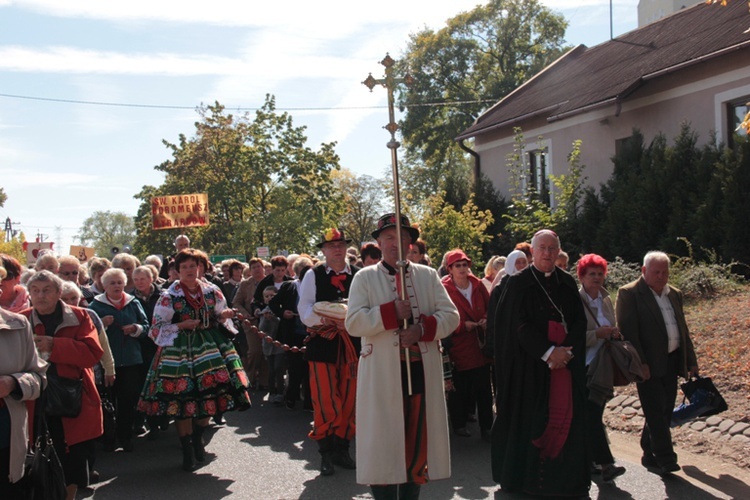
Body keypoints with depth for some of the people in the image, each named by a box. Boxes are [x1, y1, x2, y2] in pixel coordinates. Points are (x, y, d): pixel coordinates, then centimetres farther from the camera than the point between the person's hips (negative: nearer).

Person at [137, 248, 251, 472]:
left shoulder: (212, 291, 7)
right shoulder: (170, 296, -2)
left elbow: (221, 317, 16)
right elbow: (157, 327, -2)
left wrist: (224, 316, -7)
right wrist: (182, 325, -14)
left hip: (209, 345, 3)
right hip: (179, 349, -3)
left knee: (209, 392, 0)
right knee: (182, 398, -3)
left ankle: (198, 438, 26)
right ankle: (187, 451, 12)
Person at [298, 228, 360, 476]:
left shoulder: (359, 276, 6)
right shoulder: (313, 275, 4)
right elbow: (305, 310, -4)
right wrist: (328, 318, -21)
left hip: (353, 343, 2)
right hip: (322, 344, -2)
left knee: (349, 400, 9)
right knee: (324, 401, -4)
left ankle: (342, 449, 25)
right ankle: (326, 453, 12)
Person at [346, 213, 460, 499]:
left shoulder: (428, 275, 9)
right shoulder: (365, 278, 2)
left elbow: (450, 316, 3)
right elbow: (353, 323, -8)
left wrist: (422, 328, -15)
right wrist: (392, 312, -19)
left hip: (422, 371, 3)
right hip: (382, 375, -2)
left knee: (418, 439, 10)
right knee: (384, 442, 3)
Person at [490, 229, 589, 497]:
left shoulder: (567, 282, 11)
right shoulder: (518, 283, -1)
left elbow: (579, 321, 7)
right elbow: (519, 325, -7)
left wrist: (567, 350, -10)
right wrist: (548, 352, -15)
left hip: (566, 361, 4)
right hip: (530, 363, -3)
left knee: (564, 418, 1)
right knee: (530, 418, -1)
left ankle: (563, 474, 11)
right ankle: (526, 474, 11)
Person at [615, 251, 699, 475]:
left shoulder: (674, 294, 15)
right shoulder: (629, 294, -7)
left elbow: (683, 330, 20)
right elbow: (628, 331, -13)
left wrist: (691, 360, 15)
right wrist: (639, 363, -19)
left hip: (671, 362, 7)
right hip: (649, 364, -7)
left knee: (664, 411, 11)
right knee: (656, 411, -7)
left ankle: (650, 453, 23)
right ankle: (665, 458, -4)